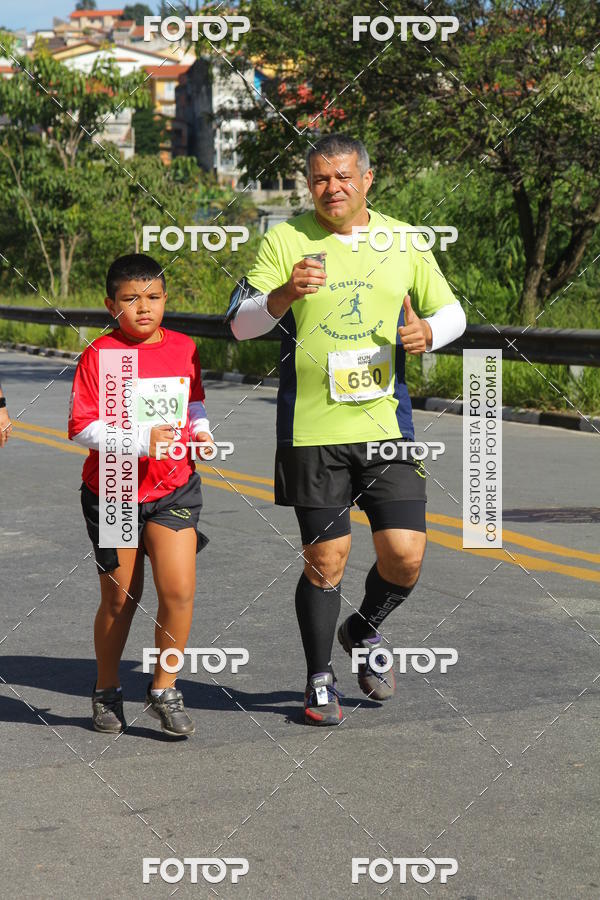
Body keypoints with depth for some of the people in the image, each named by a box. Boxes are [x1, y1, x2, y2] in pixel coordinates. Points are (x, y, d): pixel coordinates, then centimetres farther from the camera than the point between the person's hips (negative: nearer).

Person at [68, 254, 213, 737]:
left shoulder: (184, 348, 2)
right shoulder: (99, 354, -11)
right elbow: (82, 427, -15)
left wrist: (200, 429, -1)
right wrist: (142, 439, -24)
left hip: (173, 486, 2)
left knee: (179, 590, -11)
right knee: (120, 598, 8)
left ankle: (164, 690, 8)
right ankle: (107, 692, 30)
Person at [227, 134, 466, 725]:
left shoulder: (403, 241, 8)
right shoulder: (285, 240, 0)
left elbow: (451, 311, 16)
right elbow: (240, 324, -5)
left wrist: (428, 333, -8)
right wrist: (285, 294, -24)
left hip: (387, 426, 2)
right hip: (311, 431, -2)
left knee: (405, 555, -3)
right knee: (325, 559, 2)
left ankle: (365, 632, 29)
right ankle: (320, 681, 21)